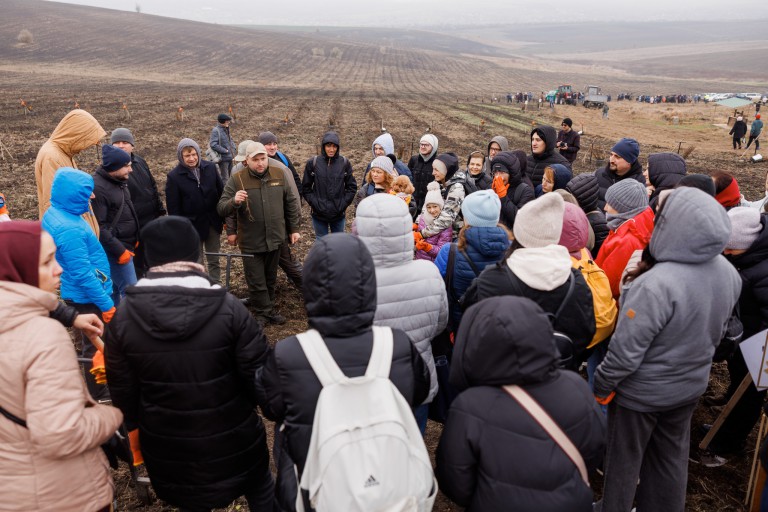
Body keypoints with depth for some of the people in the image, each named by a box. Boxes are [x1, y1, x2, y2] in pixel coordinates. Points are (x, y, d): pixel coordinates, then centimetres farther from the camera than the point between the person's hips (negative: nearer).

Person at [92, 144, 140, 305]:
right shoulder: (98, 188, -20)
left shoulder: (119, 181, 10)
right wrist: (120, 251, -22)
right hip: (115, 249, -9)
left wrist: (134, 240, 18)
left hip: (126, 246, 9)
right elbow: (99, 227, -23)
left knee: (115, 289, 17)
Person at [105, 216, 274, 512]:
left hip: (166, 447, 2)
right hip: (231, 439, -2)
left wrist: (135, 427, 15)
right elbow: (260, 374, -16)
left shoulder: (124, 317, -12)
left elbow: (122, 389, -2)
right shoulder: (229, 309, -21)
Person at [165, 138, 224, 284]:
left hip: (213, 222, 3)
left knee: (214, 260, 15)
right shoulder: (174, 176, -11)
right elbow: (173, 208, -8)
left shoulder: (210, 167, -3)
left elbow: (221, 193, 5)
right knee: (196, 263, 9)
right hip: (192, 225, -3)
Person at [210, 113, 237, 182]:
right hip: (223, 158, -8)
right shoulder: (215, 130, -15)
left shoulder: (226, 129, 10)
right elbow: (213, 145, -22)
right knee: (225, 178, -4)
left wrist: (234, 148, 6)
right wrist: (225, 151, -16)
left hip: (230, 157, 8)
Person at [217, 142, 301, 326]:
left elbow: (291, 204, 8)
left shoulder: (279, 174, -2)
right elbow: (221, 209, -12)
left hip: (274, 238, 3)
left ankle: (269, 309, 34)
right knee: (256, 282, 5)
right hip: (251, 242, -3)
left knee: (270, 279, 18)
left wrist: (294, 229, 9)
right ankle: (263, 312, 22)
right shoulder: (237, 180, -10)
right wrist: (234, 202, -33)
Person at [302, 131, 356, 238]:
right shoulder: (313, 163, -3)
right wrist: (315, 204, -5)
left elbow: (352, 187, 5)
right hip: (319, 214, -1)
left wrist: (343, 204, -4)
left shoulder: (344, 163, -1)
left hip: (339, 214, 1)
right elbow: (306, 188, 3)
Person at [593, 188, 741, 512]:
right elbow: (715, 332, 5)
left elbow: (626, 350, -27)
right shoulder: (729, 274, -11)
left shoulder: (657, 284, -36)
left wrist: (602, 385, -13)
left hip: (643, 390, -6)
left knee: (624, 457, 17)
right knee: (672, 455, 26)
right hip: (692, 385, 7)